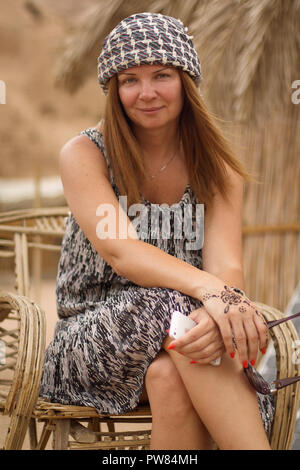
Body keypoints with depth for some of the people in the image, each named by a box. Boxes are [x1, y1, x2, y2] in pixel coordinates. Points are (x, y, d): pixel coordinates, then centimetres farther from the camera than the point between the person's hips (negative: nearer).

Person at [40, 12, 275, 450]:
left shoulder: (216, 166, 5)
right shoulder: (84, 154, -3)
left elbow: (226, 264, -10)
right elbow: (119, 250, -20)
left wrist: (221, 313, -35)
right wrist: (205, 288, -38)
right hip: (93, 337, -1)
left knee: (169, 377, -35)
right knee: (174, 307, -34)